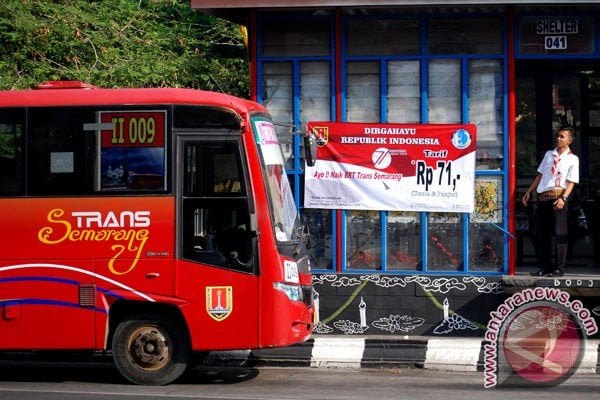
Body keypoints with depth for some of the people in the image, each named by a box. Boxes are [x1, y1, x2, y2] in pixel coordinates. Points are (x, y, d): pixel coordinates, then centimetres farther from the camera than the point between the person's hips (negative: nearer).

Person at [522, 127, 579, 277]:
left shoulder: (572, 159, 2)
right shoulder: (549, 154, 17)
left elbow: (571, 182, -5)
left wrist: (563, 198, -18)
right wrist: (529, 192, 16)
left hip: (557, 196, -6)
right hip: (543, 196, 6)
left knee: (560, 233, -5)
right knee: (539, 233, 6)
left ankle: (559, 268, -1)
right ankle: (545, 266, 15)